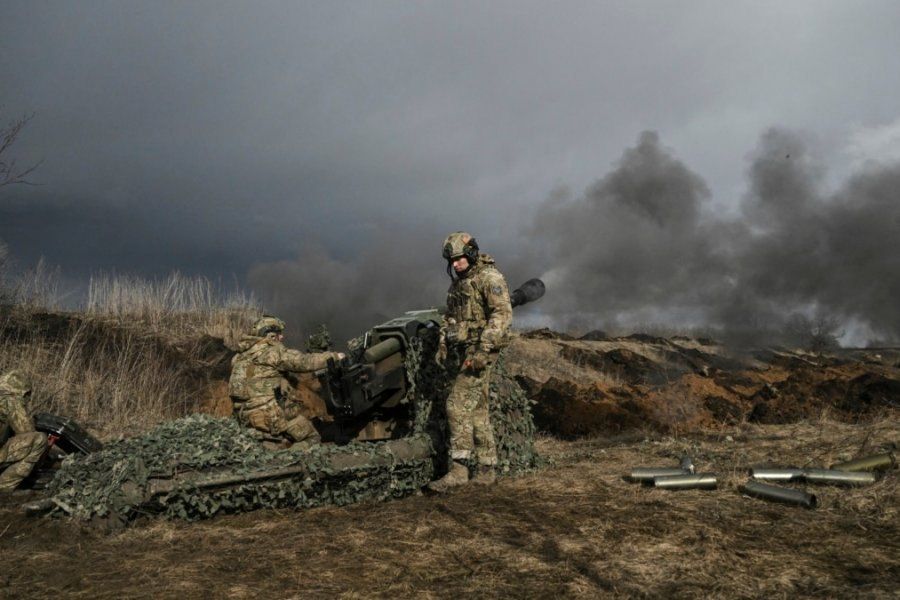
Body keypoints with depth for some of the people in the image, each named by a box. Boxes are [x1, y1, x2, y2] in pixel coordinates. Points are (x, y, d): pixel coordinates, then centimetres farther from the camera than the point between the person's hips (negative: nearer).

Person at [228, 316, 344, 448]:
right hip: (266, 414, -8)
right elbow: (305, 361, -8)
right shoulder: (273, 351, -8)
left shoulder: (242, 355, 15)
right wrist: (334, 356, 3)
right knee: (312, 438, 0)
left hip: (244, 417, 8)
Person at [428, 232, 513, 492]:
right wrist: (443, 343, 12)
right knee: (478, 411, 10)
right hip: (463, 353, 9)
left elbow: (503, 314, -19)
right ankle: (486, 470, 16)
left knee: (458, 405, -15)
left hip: (480, 352, -9)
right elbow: (450, 316, 27)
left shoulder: (489, 278, -10)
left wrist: (483, 350, -24)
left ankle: (458, 469, -11)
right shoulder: (457, 283, 16)